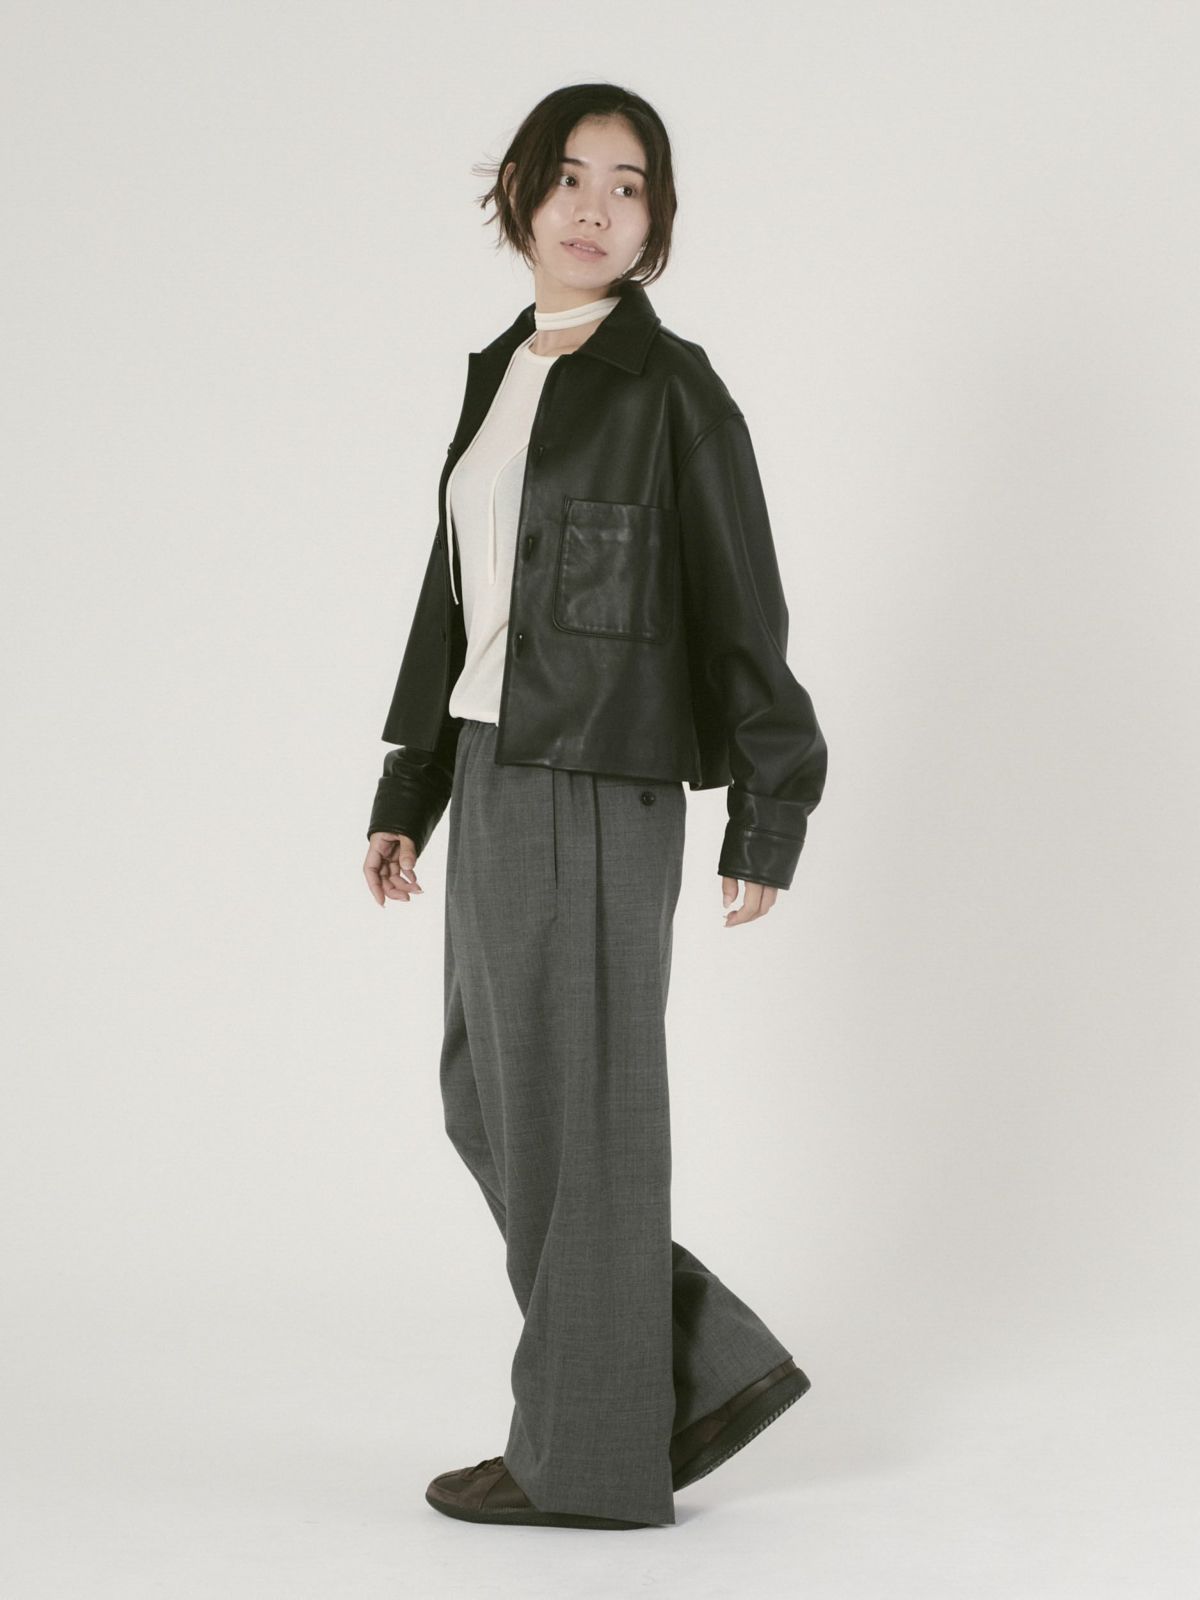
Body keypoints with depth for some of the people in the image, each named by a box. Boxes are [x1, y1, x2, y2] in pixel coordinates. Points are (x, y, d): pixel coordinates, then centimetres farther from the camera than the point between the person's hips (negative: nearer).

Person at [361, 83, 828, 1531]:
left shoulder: (669, 389, -9)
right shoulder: (500, 376, 14)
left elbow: (741, 613, -9)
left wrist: (767, 820, -10)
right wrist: (406, 794, 16)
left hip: (598, 792, -8)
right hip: (495, 775, 8)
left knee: (571, 1114, 1)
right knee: (485, 1100, 14)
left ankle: (588, 1456, 17)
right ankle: (716, 1366, 24)